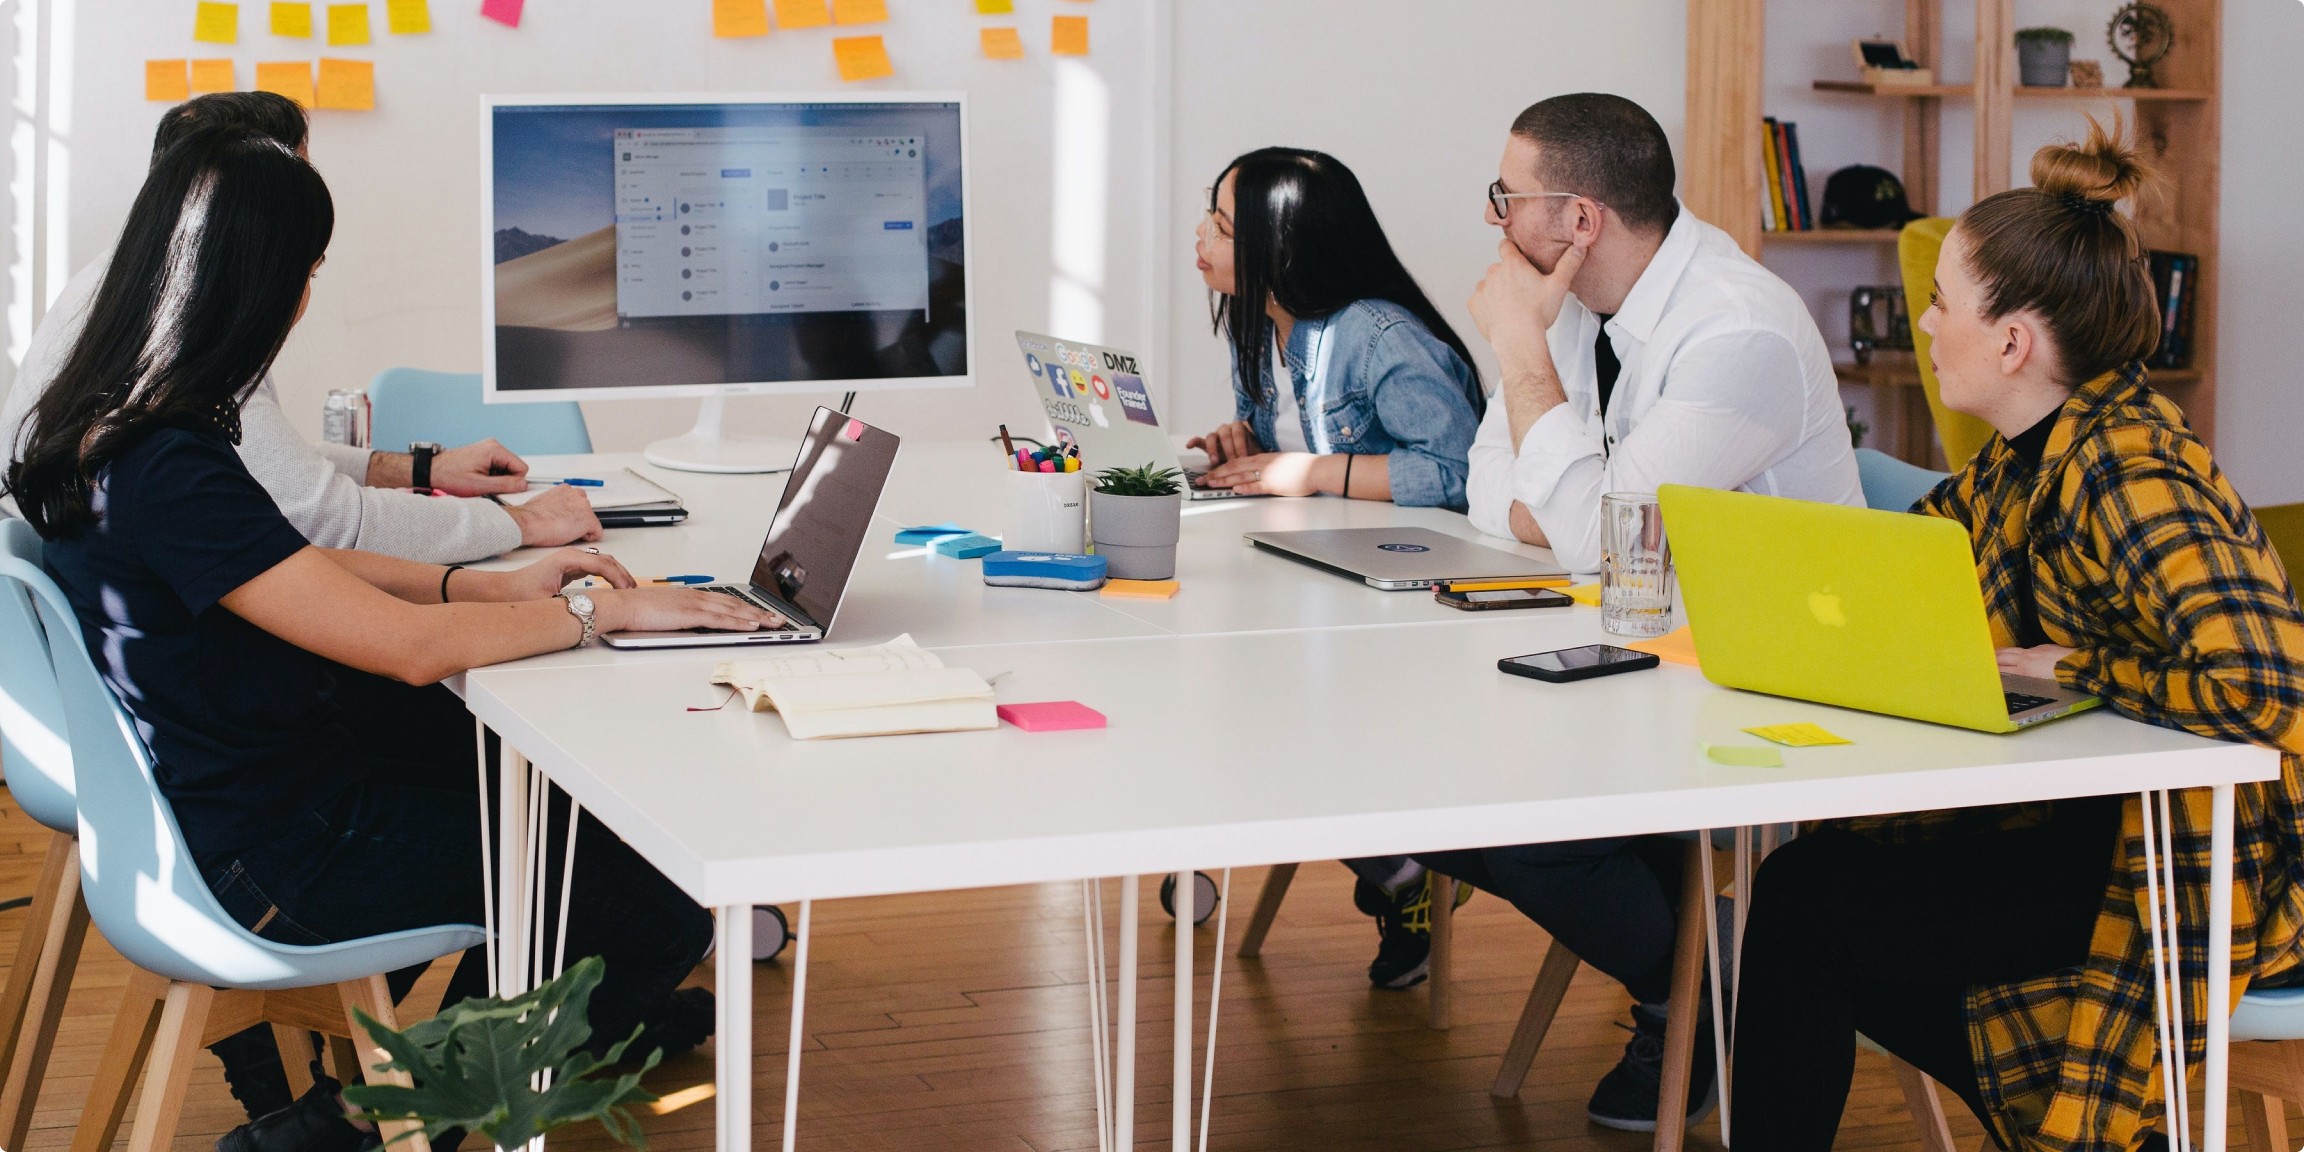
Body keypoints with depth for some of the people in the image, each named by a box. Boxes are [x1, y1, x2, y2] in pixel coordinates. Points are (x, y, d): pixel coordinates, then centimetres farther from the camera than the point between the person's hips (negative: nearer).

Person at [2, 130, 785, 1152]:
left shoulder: (104, 428, 1)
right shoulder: (167, 473, -30)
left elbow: (298, 571, 12)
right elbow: (409, 646, -29)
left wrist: (492, 586, 4)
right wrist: (604, 612, -17)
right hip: (280, 860, -10)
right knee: (665, 912, -5)